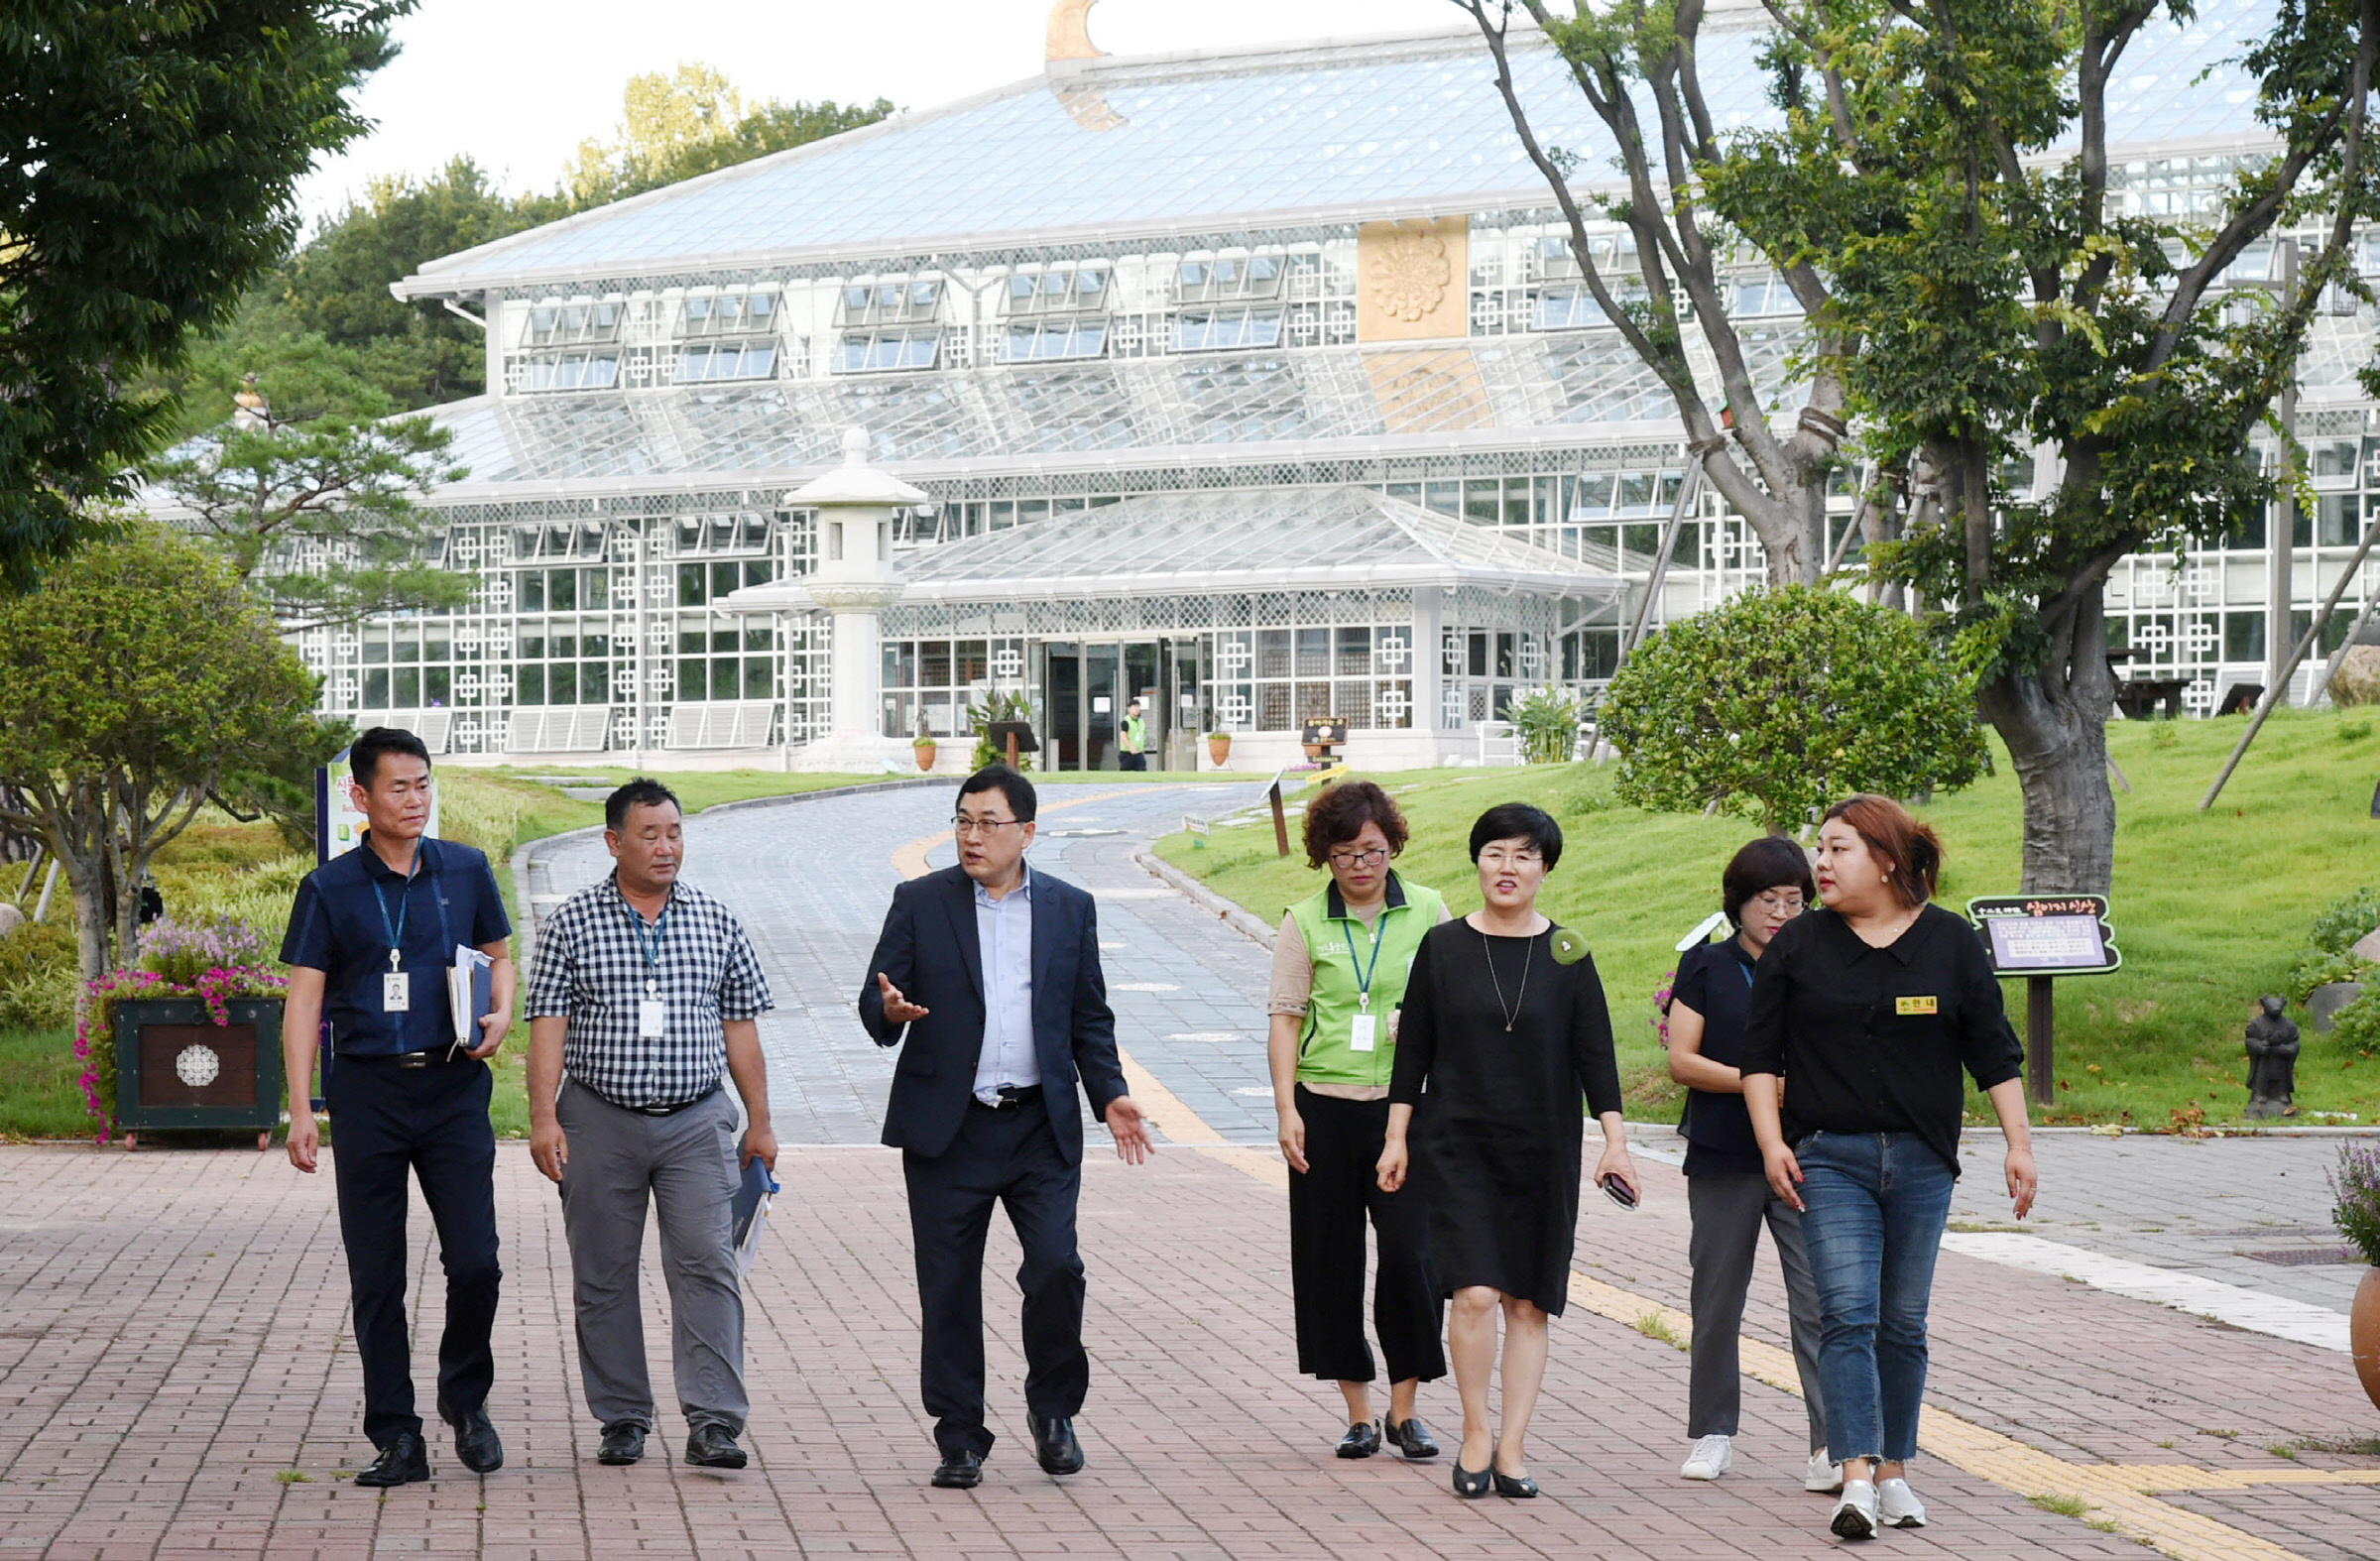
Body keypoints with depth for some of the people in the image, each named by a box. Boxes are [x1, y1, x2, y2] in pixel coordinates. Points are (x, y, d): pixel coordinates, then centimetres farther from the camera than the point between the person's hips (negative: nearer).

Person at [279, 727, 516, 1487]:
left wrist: (501, 1014, -3)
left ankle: (465, 1400, 19)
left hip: (453, 1088, 1)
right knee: (376, 1279, 2)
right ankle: (396, 1438, 9)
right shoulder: (329, 889, 1)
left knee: (475, 1261, -6)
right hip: (366, 1090, -1)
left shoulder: (465, 870, 7)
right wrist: (300, 1109, -7)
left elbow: (499, 955, 19)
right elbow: (303, 1000, 0)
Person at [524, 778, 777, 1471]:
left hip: (696, 1122, 0)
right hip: (600, 1122, 0)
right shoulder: (571, 923, 2)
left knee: (706, 1264, -10)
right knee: (602, 1276, 5)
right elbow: (548, 1025, -1)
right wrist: (544, 1117, -9)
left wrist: (759, 1122, 9)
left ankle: (713, 1422, -12)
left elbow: (739, 1028, 11)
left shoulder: (717, 923, 8)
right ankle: (623, 1419, 16)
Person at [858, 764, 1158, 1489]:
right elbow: (876, 1001, 0)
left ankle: (1052, 1407, 12)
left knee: (1056, 1267, -10)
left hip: (1040, 1126, 1)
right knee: (949, 1290, 2)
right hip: (947, 1127, -1)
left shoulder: (1070, 909, 9)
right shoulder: (919, 903, 4)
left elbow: (1089, 1017, 13)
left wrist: (1110, 1093, 0)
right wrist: (890, 1010, -24)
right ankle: (960, 1438, 13)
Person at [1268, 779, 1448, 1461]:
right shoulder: (1305, 922, 5)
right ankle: (1359, 1414, 13)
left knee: (1409, 1252, -9)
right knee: (1329, 1258, 3)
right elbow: (1286, 1017, 3)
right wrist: (1286, 1108, -6)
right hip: (1325, 1105, 1)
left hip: (1406, 1104, -1)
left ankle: (1405, 1409, 4)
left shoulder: (1428, 911, 5)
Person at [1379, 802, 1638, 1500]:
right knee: (1475, 1292, -13)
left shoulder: (1566, 957, 3)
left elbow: (1595, 1054, 3)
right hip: (1455, 1147, -1)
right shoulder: (1443, 947, 2)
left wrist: (1615, 1141, -4)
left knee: (1528, 1302, 2)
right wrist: (1398, 1137, 3)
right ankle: (1476, 1435, 2)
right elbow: (1413, 1050, 6)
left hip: (1542, 1153, 1)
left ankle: (1512, 1449, 8)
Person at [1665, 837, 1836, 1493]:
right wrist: (1755, 1082, -15)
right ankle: (1713, 1434, 23)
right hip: (1723, 1160, 0)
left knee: (1819, 1301, -11)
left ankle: (1829, 1446, -14)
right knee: (1717, 1298, 9)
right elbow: (1682, 1061, -2)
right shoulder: (1706, 966, 5)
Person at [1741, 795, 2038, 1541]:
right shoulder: (1798, 945, 2)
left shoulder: (1950, 941, 2)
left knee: (1903, 1323, 8)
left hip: (1922, 1162, 1)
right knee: (1847, 1315, -13)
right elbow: (1760, 1051, 4)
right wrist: (1771, 1140, -6)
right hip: (1830, 1158, -1)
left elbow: (1993, 1050, 5)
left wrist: (2019, 1143, 1)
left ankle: (1894, 1473, 19)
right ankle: (1857, 1479, -19)